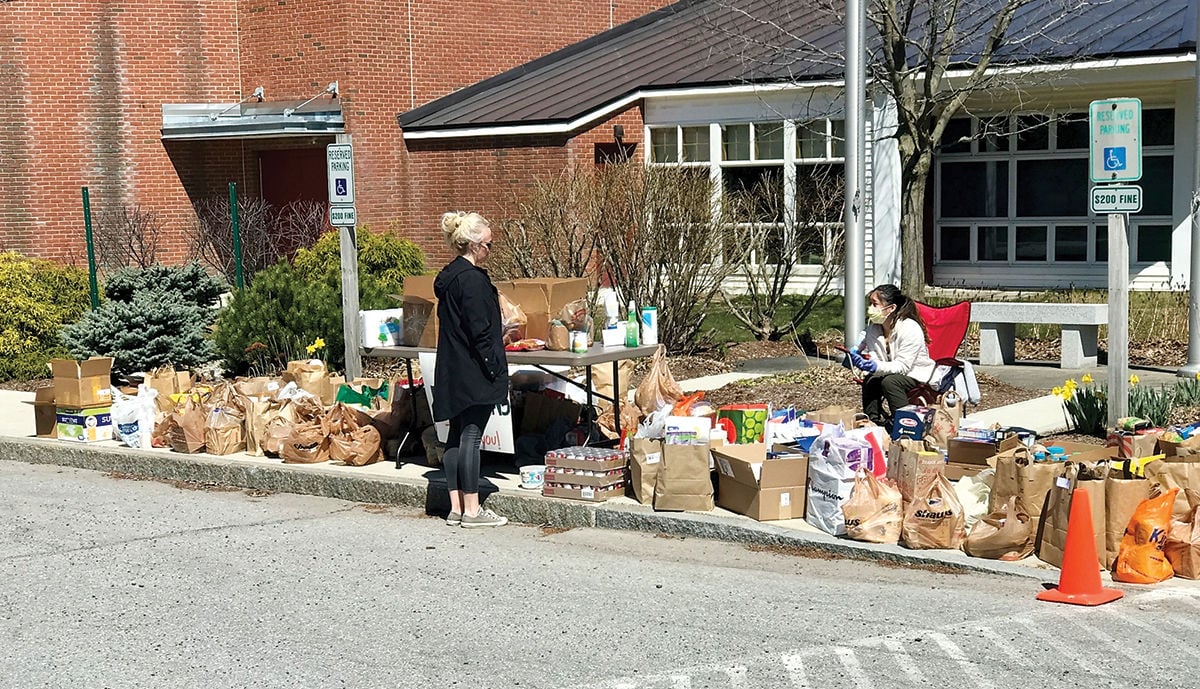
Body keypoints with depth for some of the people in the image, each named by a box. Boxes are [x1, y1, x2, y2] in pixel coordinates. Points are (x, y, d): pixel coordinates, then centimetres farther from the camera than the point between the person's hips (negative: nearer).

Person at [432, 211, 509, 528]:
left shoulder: (447, 276, 12)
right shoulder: (473, 279, -17)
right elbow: (480, 332, -20)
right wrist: (495, 369, -15)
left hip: (451, 371, 9)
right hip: (473, 372, -9)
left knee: (456, 436, 11)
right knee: (471, 435, -5)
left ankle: (456, 508, 15)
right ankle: (472, 511, 0)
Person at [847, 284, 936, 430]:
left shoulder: (910, 329, -24)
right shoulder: (873, 329, -3)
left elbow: (903, 366, -26)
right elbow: (873, 357, -5)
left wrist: (877, 367, -41)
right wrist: (857, 356, -28)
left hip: (917, 376, -6)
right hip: (893, 373, 6)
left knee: (889, 381, -31)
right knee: (870, 380, -19)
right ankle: (872, 421, -6)